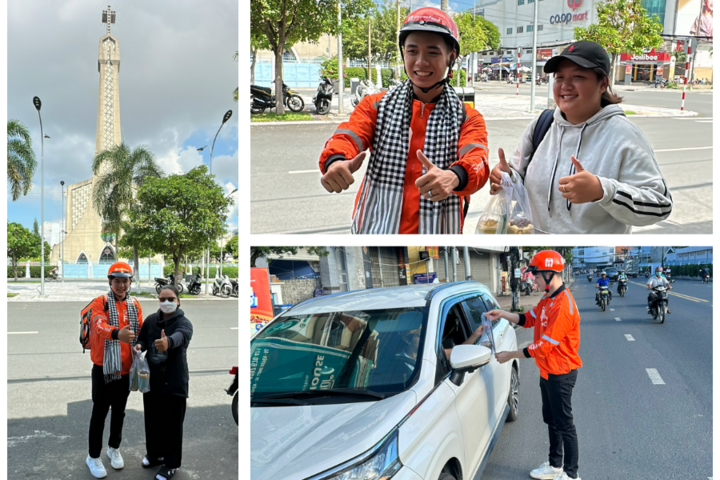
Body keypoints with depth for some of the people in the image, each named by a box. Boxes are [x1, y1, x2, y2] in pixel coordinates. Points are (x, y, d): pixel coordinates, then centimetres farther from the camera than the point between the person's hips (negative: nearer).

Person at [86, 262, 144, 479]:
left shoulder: (135, 305, 6)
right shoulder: (100, 302, -10)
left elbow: (140, 333, 10)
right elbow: (99, 325, -29)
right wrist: (117, 333, -50)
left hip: (126, 369, 4)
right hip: (103, 368, -4)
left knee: (119, 411, 16)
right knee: (100, 412, 4)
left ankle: (114, 448, 34)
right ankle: (93, 456, 18)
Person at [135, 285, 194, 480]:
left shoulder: (184, 323, -15)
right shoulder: (151, 320, 3)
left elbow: (179, 336, -38)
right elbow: (142, 339, 14)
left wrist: (168, 342, -62)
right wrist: (139, 346, -12)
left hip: (174, 382, -5)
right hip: (152, 379, 5)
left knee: (172, 424, 3)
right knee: (152, 420, 19)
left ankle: (171, 463, 18)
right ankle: (155, 453, 40)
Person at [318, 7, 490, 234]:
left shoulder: (468, 118, 1)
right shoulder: (376, 105, 3)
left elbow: (476, 160, -18)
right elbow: (348, 136, -15)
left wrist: (453, 177, -42)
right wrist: (336, 161, -39)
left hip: (437, 231, 0)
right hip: (375, 229, 1)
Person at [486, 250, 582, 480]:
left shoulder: (563, 305, -28)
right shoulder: (548, 299, 5)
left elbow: (543, 346, -27)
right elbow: (530, 319, 14)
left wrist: (510, 355, -20)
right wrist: (503, 314, -1)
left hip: (561, 374, -10)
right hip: (548, 371, 10)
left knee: (564, 424, 3)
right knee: (551, 420, 21)